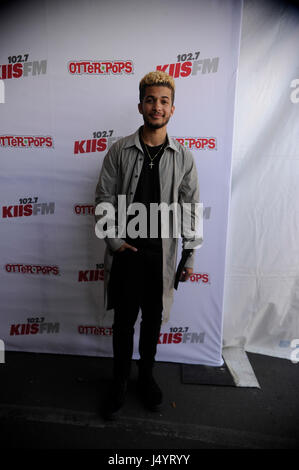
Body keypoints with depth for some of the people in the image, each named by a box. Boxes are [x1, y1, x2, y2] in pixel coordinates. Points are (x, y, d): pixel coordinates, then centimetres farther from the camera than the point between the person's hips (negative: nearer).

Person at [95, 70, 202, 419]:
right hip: (126, 251, -1)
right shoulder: (119, 151, 0)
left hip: (161, 254, 1)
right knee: (124, 320, 11)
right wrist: (114, 241, -7)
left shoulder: (183, 157, 2)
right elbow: (104, 198, 0)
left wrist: (190, 254, -1)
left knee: (153, 320, 15)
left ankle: (146, 376, 40)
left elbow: (190, 207, 2)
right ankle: (120, 381, 34)